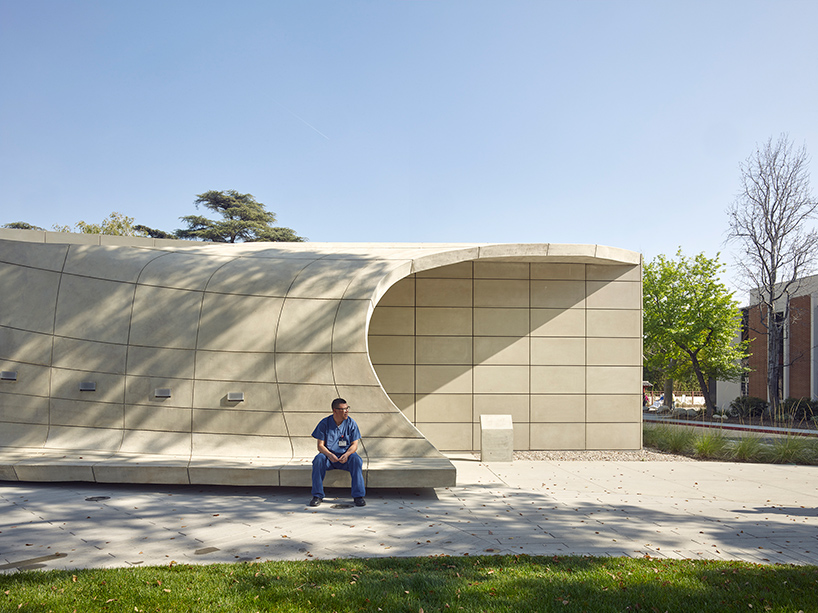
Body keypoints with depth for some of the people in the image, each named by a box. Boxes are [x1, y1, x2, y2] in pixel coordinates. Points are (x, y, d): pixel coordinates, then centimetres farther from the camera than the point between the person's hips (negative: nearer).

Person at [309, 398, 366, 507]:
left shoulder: (351, 423, -3)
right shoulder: (324, 423, -5)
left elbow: (354, 444, -4)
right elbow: (320, 445, -7)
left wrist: (347, 454, -26)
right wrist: (329, 455, -28)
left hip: (345, 457, 0)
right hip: (328, 455, 0)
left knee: (356, 460, -31)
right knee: (318, 460, -31)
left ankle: (359, 495, -25)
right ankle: (317, 496, -22)